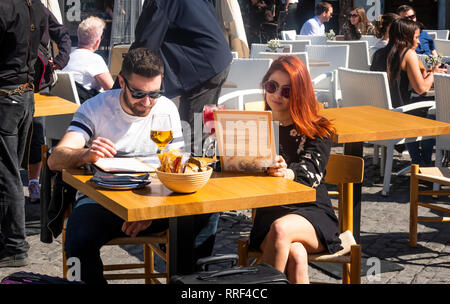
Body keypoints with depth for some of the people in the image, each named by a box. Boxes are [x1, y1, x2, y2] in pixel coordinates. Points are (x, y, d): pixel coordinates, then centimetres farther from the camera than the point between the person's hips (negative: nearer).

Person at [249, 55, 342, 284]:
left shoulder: (317, 130, 6)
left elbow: (311, 170, -13)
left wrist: (287, 172, -36)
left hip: (312, 211, -1)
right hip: (269, 214, 1)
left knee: (280, 228, -36)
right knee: (294, 255, -32)